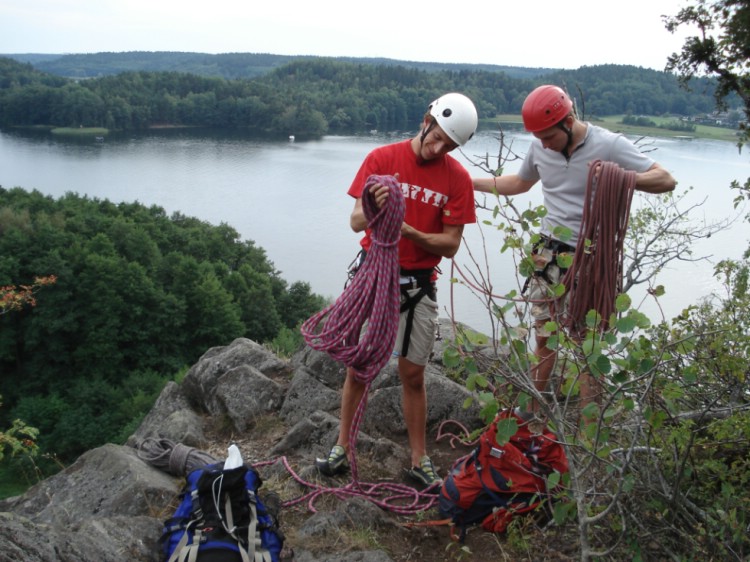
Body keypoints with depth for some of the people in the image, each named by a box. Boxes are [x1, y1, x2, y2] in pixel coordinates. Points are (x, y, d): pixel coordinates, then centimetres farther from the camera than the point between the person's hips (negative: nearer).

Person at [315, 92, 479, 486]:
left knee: (412, 374, 7)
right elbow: (356, 222, -8)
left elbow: (450, 244, -6)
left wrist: (409, 231, -24)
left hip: (418, 283, 0)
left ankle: (419, 461, 19)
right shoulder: (382, 159, -5)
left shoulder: (457, 178, -4)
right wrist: (373, 208, -32)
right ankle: (343, 447, 22)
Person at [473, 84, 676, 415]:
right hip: (550, 255, 4)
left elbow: (666, 180, -12)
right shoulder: (540, 147, 2)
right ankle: (532, 412, 22)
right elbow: (519, 183, 22)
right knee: (545, 338, 10)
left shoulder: (609, 145, -12)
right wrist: (469, 181, 16)